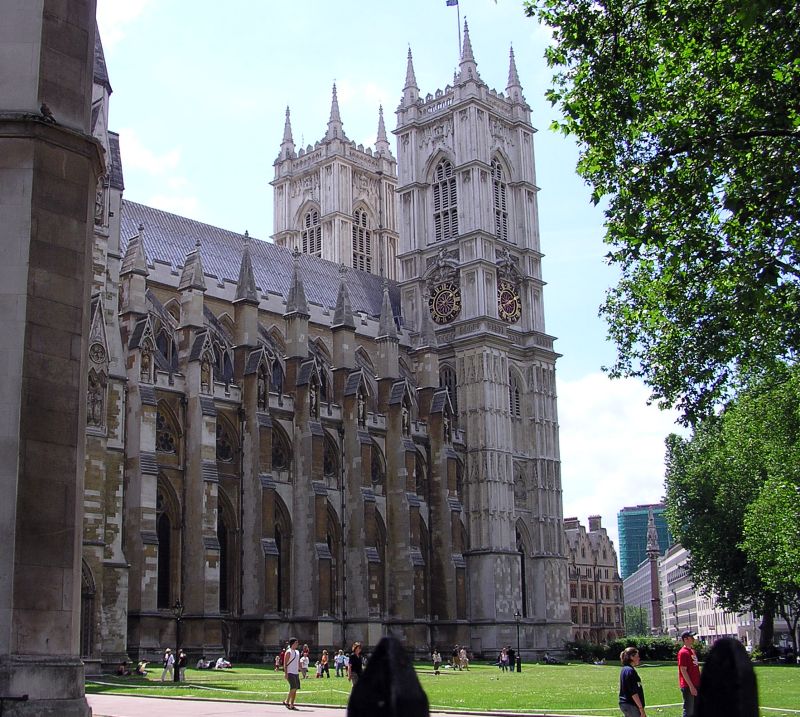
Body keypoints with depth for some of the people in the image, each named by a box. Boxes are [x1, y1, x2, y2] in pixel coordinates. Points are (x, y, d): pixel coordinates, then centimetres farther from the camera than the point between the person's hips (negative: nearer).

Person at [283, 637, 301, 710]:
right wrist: (285, 673, -17)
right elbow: (285, 663, -11)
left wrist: (299, 670, 17)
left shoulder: (297, 652, 16)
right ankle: (286, 701, -3)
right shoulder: (288, 652, -8)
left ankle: (291, 705, 8)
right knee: (293, 688, -16)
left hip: (296, 673, 8)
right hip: (290, 673, -8)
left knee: (295, 689, 4)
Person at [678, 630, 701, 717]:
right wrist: (691, 686, -20)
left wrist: (698, 684, 17)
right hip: (688, 687, -9)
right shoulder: (683, 652, -14)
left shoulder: (692, 651, 14)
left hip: (696, 685, 9)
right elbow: (683, 671, -18)